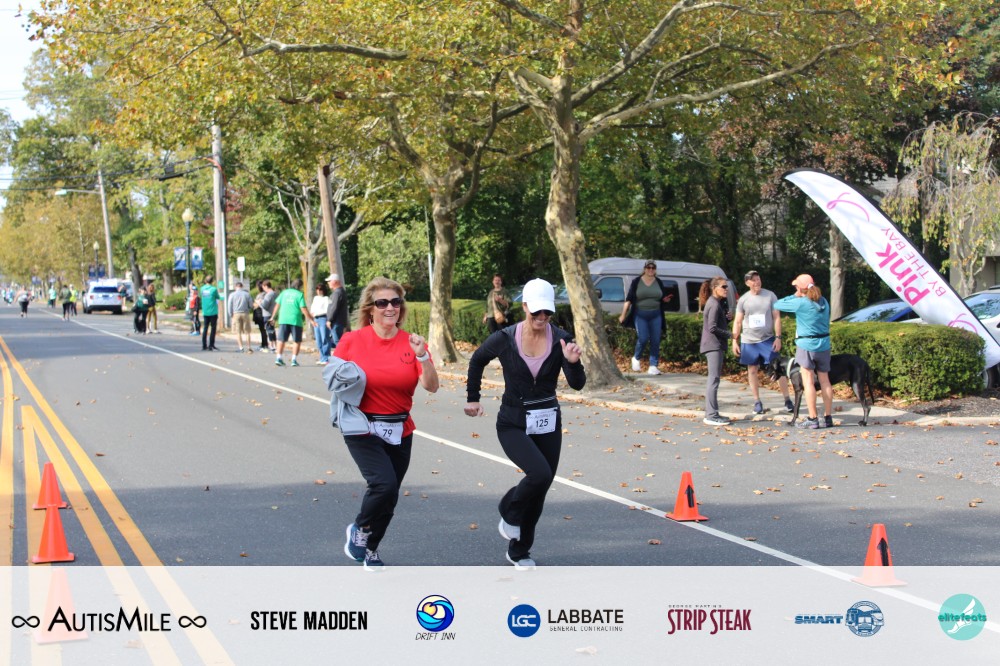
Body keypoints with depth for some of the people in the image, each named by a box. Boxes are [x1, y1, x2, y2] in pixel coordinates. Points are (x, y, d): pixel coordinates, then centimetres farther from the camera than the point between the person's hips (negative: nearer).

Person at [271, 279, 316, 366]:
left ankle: (279, 358, 3)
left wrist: (273, 317, 19)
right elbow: (303, 309, -8)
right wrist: (310, 319, -3)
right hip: (295, 320, -3)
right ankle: (294, 360, 2)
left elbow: (277, 305, 10)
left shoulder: (284, 292, 9)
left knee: (281, 340, 10)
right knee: (297, 341, 7)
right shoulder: (299, 294, -3)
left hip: (283, 320, 3)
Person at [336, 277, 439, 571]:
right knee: (384, 484, -22)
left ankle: (370, 549, 35)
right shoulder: (352, 341, -7)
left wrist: (422, 356, -26)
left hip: (400, 431, 3)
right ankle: (359, 529, 8)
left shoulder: (411, 343, -2)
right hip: (363, 429, -3)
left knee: (389, 496, 10)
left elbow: (431, 386, -10)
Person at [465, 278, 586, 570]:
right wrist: (472, 398, 11)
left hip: (548, 424, 3)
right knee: (540, 473, -25)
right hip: (513, 424, -3)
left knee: (539, 489, 8)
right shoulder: (504, 339, -11)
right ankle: (509, 512, 7)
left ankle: (519, 551, 29)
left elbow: (577, 384, -14)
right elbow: (477, 361, 9)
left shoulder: (561, 339, -8)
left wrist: (573, 362, -34)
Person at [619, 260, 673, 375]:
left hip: (655, 315, 3)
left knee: (655, 341, -3)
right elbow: (629, 299, 1)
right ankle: (636, 358, 12)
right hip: (640, 315, -3)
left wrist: (665, 299, -5)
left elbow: (663, 298, 19)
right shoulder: (636, 282, 1)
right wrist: (623, 315, -4)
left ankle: (653, 366, 1)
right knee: (643, 338, -15)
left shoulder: (659, 283, 10)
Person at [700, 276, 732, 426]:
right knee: (714, 379, -11)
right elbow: (712, 328, -20)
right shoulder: (714, 304, -14)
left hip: (714, 346, 11)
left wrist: (727, 318, 2)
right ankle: (711, 416, -12)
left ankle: (710, 413, 19)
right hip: (714, 345, -11)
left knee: (713, 379, 14)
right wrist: (729, 334, -10)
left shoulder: (713, 302, 16)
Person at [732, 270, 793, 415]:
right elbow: (737, 322, 6)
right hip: (748, 341, 2)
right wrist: (735, 341, 0)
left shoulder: (770, 295, -1)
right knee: (752, 371, 6)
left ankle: (787, 400, 2)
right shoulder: (743, 300, 2)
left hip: (768, 339, -2)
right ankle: (757, 402, 15)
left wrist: (778, 337, -7)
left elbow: (777, 317, -1)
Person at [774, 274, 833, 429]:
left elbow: (778, 305, -5)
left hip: (806, 345, -6)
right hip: (824, 344, 6)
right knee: (825, 380, 11)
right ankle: (828, 417, 15)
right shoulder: (823, 302, 6)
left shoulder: (800, 303, -13)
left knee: (808, 382, -1)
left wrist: (794, 296, 5)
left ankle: (813, 418, -3)